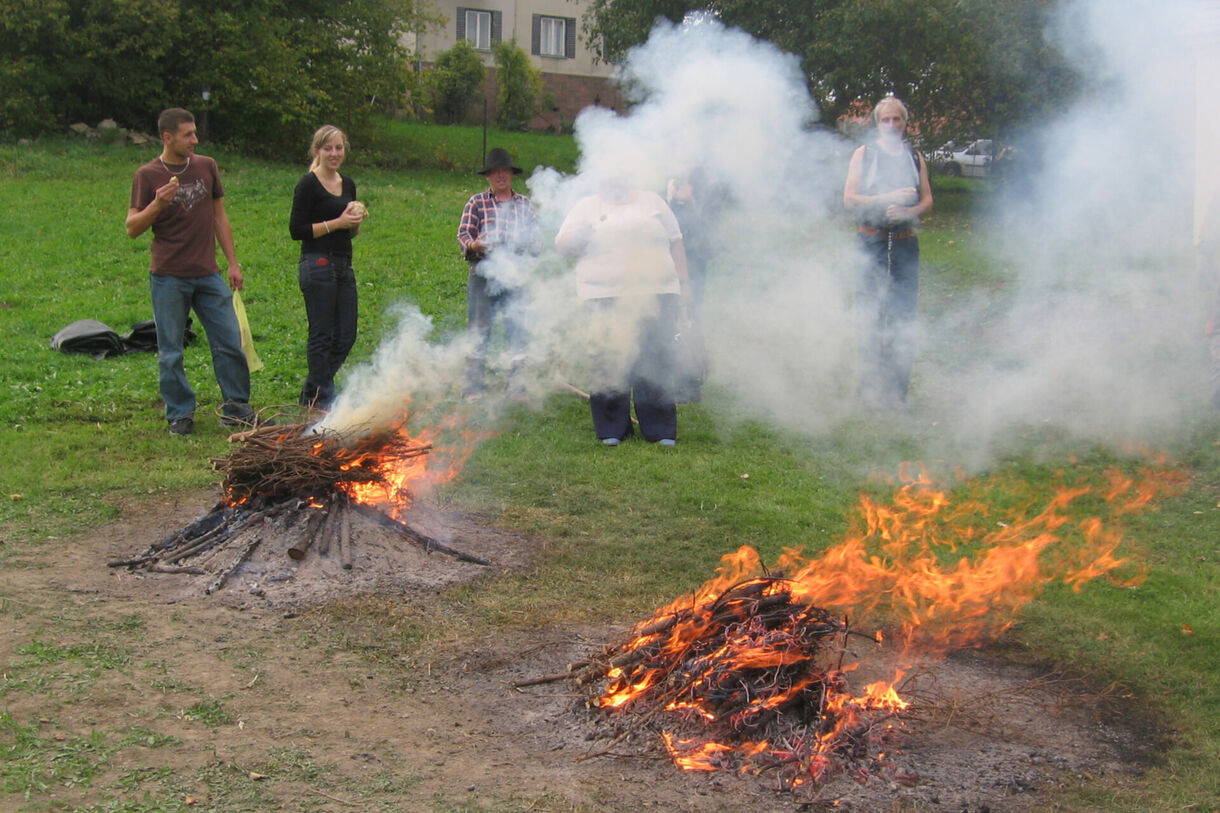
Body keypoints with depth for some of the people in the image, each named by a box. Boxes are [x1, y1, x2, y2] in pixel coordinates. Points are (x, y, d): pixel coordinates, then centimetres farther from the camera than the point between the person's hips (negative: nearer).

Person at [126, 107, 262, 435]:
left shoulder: (206, 167, 8)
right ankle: (180, 414, 16)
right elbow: (133, 227, -4)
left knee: (230, 342, 3)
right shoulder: (148, 175, -3)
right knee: (171, 352, 4)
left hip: (208, 274, 3)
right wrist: (157, 204, -21)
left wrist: (233, 263, 12)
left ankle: (236, 408, 16)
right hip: (168, 277, -3)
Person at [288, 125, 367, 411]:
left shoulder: (348, 185, 15)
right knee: (321, 336, -1)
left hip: (343, 266, 8)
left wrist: (356, 221, 0)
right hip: (317, 266, -8)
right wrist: (337, 223, -15)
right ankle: (322, 399, 9)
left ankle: (310, 394, 24)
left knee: (345, 336, 10)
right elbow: (297, 230, -12)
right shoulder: (308, 184, -7)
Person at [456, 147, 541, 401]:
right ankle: (473, 387, 6)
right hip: (482, 276, -2)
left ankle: (516, 386, 12)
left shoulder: (525, 204, 14)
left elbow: (536, 238, 13)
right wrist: (472, 245, -22)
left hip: (514, 278, 2)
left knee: (517, 331, 3)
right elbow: (463, 234, 0)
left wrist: (530, 242, -11)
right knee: (478, 332, -1)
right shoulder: (476, 203, 7)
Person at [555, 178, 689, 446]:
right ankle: (612, 428, 9)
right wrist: (582, 236, -9)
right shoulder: (587, 207, 14)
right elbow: (562, 245, 8)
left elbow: (676, 244, 16)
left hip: (657, 295, 1)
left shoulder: (651, 200, 16)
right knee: (610, 364, -2)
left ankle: (660, 429, 5)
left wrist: (682, 284, 10)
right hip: (605, 300, -1)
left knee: (657, 363, -2)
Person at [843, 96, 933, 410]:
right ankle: (871, 391, 5)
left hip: (906, 245, 2)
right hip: (872, 244, -2)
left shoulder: (915, 158, 13)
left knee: (903, 320, 0)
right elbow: (849, 199, -2)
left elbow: (927, 200, 7)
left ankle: (897, 392, 6)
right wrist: (887, 199, -14)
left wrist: (908, 212, -14)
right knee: (871, 319, -2)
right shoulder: (864, 154, 6)